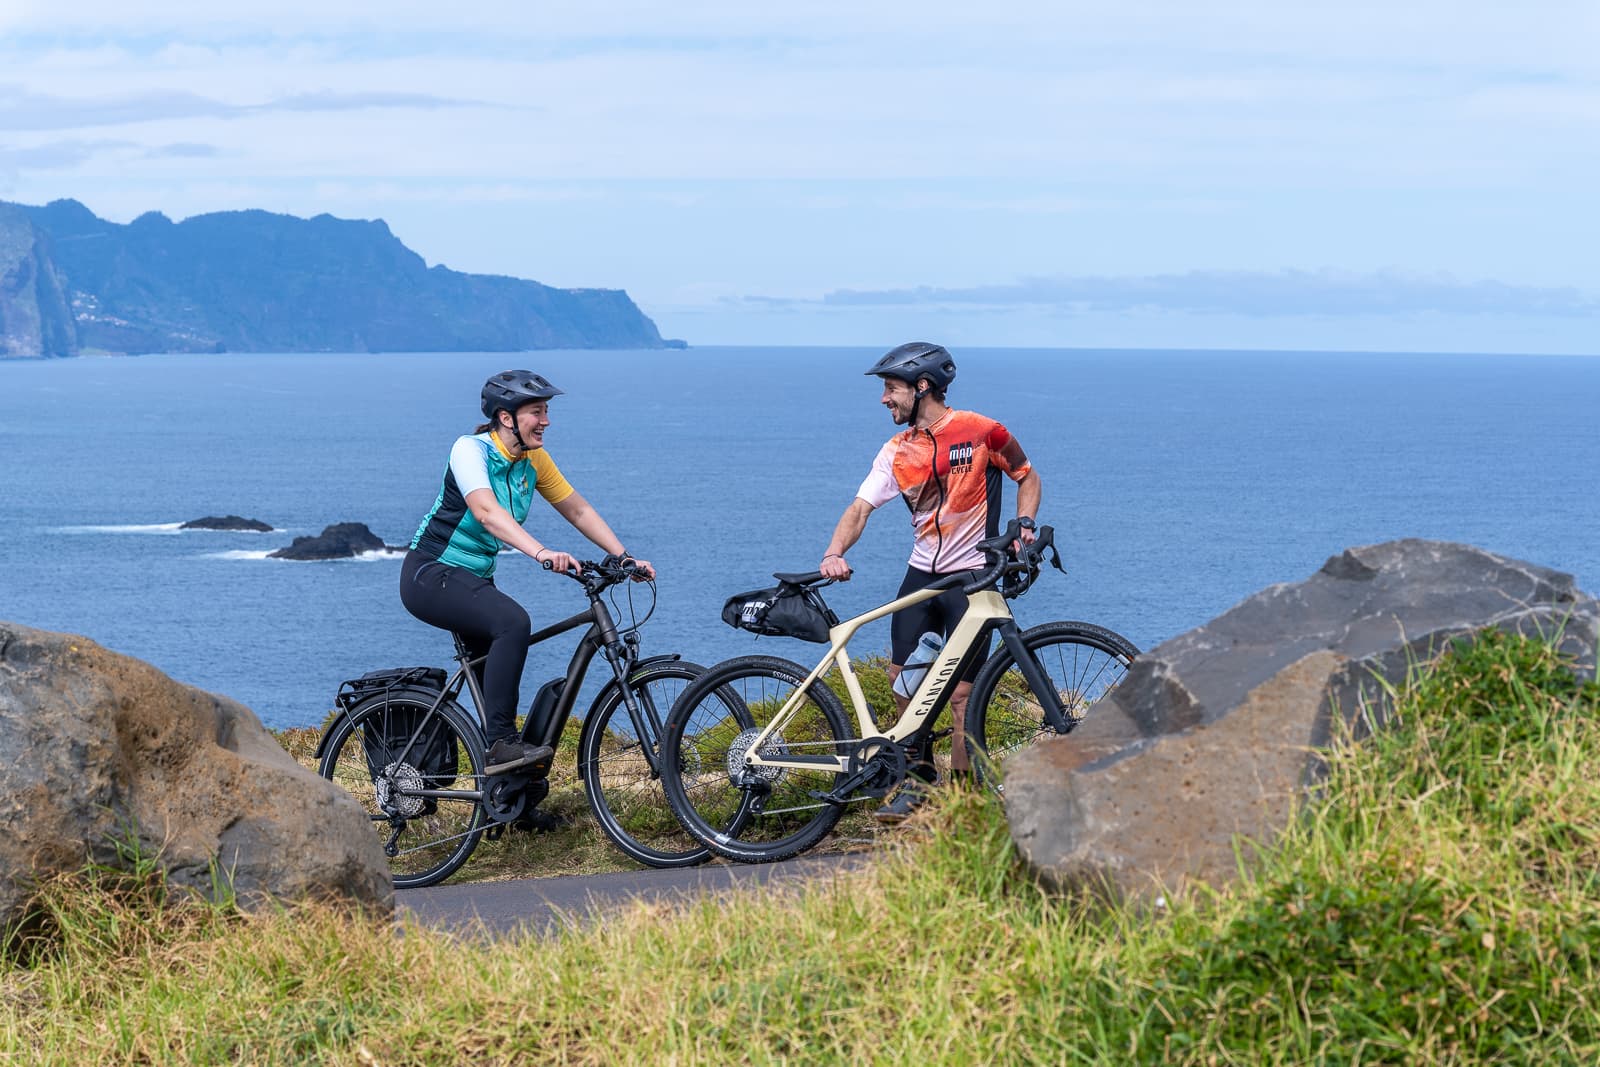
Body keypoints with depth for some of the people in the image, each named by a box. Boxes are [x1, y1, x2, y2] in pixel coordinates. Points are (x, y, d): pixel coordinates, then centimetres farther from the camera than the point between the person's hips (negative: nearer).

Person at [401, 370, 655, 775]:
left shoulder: (533, 460, 2)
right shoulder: (471, 450, -20)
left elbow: (578, 510, 8)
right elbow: (487, 512, -36)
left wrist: (624, 557, -4)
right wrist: (541, 552, -50)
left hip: (475, 579, 8)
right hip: (431, 575, -8)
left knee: (499, 675, 6)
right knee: (513, 622, -30)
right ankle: (501, 744, -29)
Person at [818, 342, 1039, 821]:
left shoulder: (979, 432, -8)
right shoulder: (897, 452, 4)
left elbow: (1026, 476, 6)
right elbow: (860, 508, -4)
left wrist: (1024, 525, -10)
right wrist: (833, 554, -22)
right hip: (921, 573, 5)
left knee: (960, 695, -8)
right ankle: (917, 778, 17)